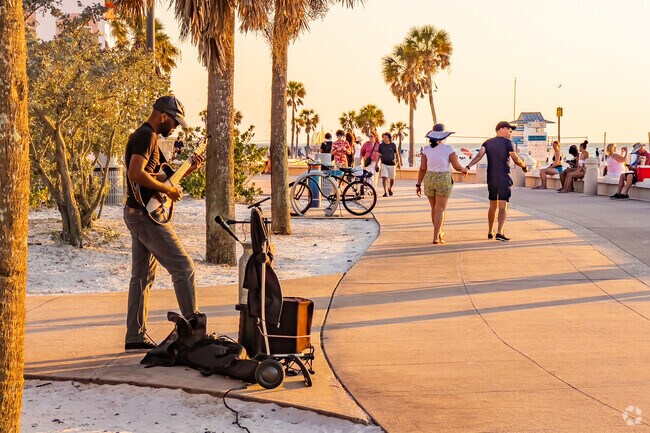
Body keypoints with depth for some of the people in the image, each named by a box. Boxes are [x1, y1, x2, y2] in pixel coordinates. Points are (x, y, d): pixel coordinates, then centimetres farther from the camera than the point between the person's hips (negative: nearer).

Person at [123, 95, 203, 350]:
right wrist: (168, 190, -20)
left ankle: (135, 336, 14)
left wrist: (187, 170, 17)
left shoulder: (145, 136, 20)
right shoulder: (147, 136, -13)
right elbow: (136, 174, -27)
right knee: (183, 267, -8)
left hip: (138, 214, 11)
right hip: (146, 214, -11)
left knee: (142, 276, 11)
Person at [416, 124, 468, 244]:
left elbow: (422, 168, -3)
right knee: (440, 210, 1)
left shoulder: (426, 149, -2)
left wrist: (418, 184, 2)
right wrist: (464, 170, 15)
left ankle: (439, 233, 32)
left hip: (429, 180, 3)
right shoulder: (448, 149, -8)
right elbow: (457, 166, -7)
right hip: (444, 181, -3)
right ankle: (436, 237, -4)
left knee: (434, 209, 17)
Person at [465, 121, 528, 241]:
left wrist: (468, 166, -14)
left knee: (492, 206, 17)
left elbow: (479, 155, -7)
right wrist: (523, 165, 14)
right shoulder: (508, 143, -5)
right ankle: (499, 233, -19)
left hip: (491, 179, 5)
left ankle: (490, 232, 23)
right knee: (503, 207, -7)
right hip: (504, 178, -5)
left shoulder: (488, 143, 9)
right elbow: (516, 159, -5)